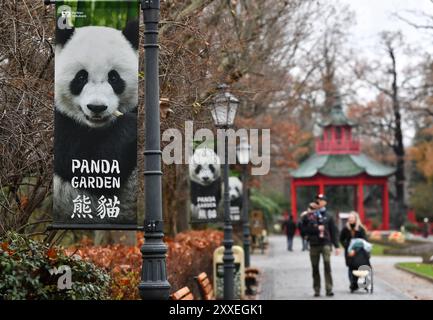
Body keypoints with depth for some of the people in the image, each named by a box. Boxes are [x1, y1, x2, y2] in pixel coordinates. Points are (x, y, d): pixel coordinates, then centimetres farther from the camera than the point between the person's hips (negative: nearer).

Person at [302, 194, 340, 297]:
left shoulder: (328, 217, 8)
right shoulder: (308, 216, 8)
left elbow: (334, 232, 6)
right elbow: (304, 228, 3)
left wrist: (337, 246, 0)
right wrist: (316, 229, -8)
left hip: (326, 244, -2)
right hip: (314, 245, 2)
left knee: (327, 265, -15)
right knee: (315, 268, 6)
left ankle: (329, 289, -16)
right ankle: (316, 290, 14)